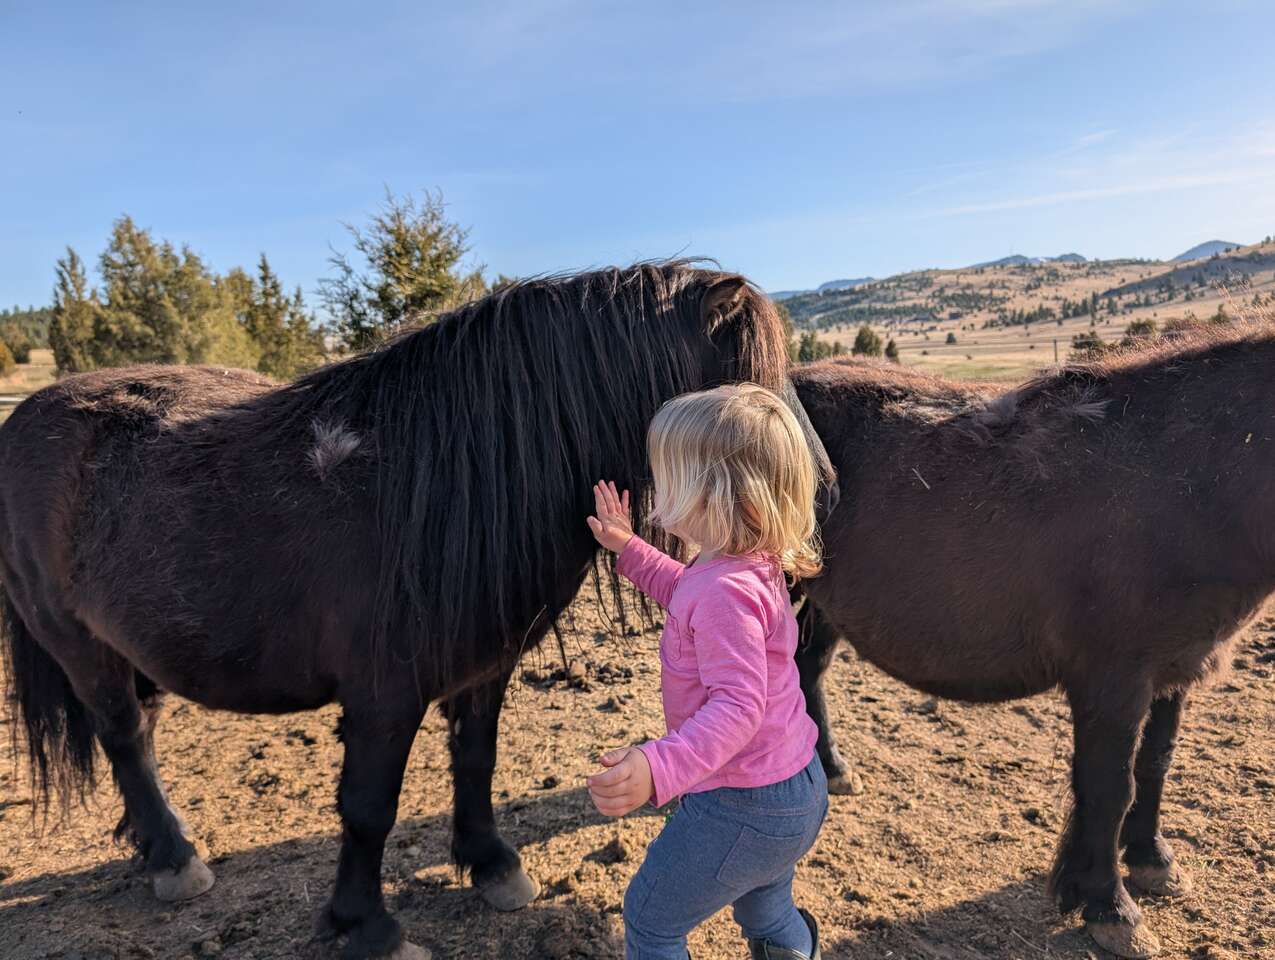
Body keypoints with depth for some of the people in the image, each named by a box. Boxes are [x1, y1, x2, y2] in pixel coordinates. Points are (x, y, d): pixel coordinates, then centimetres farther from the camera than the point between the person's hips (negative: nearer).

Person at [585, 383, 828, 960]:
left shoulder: (727, 591, -31)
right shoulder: (758, 566, 1)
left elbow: (737, 703, -37)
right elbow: (685, 593, 21)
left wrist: (660, 768, -47)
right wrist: (628, 549, 19)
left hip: (743, 809, -9)